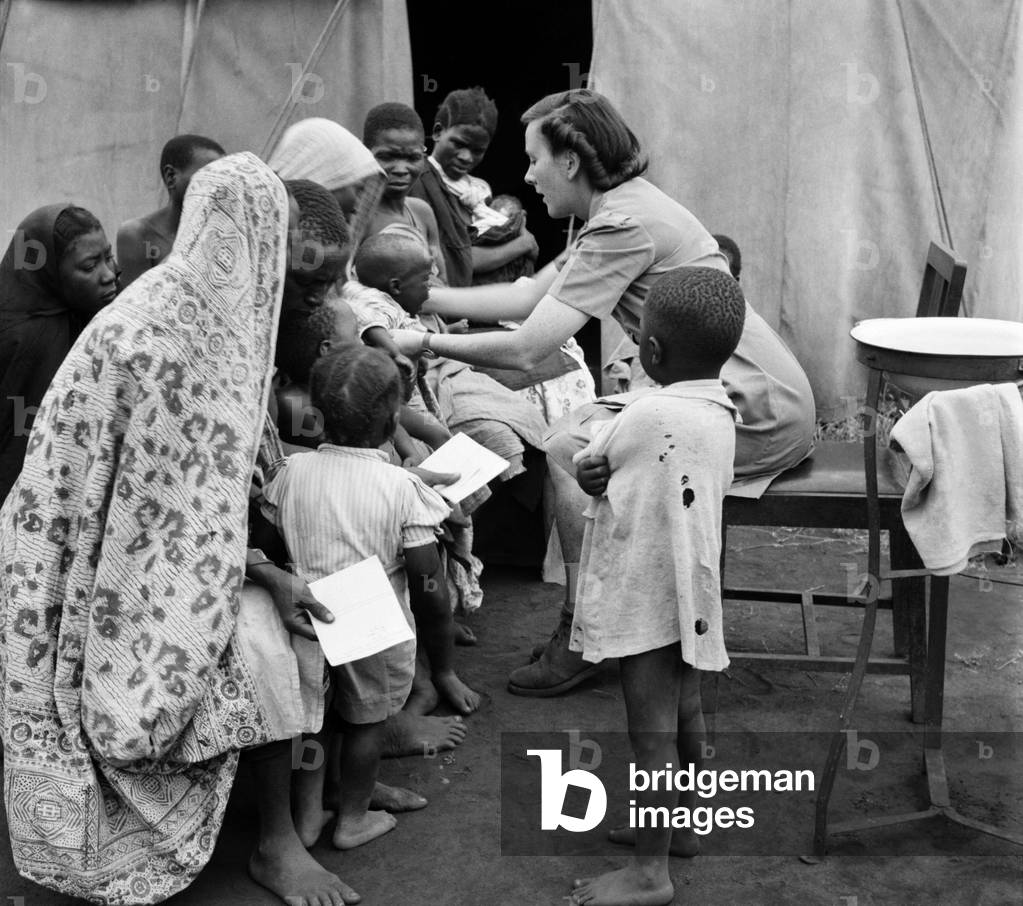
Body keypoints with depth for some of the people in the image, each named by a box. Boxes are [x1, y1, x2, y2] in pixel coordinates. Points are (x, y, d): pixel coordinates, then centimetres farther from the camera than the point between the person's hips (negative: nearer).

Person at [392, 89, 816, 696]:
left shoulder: (625, 226, -18)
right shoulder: (623, 207, 13)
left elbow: (526, 350, -21)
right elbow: (526, 295, 17)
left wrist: (427, 343, -10)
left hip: (760, 412, -10)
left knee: (572, 447, -14)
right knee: (578, 431, 7)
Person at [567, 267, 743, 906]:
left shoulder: (648, 414, -24)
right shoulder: (722, 409, 2)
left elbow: (585, 467, -10)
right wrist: (610, 475, -14)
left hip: (646, 598, -9)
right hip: (688, 589, 9)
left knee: (652, 731, -2)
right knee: (684, 709, 23)